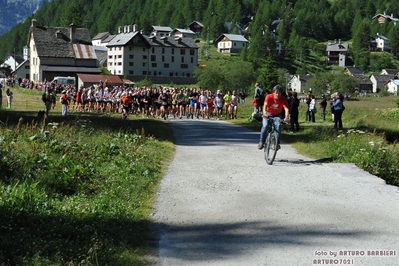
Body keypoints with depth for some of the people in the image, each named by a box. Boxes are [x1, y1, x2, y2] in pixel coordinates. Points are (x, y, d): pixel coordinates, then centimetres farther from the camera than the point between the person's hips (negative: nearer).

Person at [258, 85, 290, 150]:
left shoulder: (283, 99, -23)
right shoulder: (269, 97, -24)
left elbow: (286, 109, -35)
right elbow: (265, 105, -39)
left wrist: (287, 117, -56)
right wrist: (264, 113, -60)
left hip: (277, 115, 1)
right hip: (268, 114, -1)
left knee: (278, 126, -24)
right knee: (265, 125, -23)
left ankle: (277, 143, -14)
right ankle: (261, 141, -7)